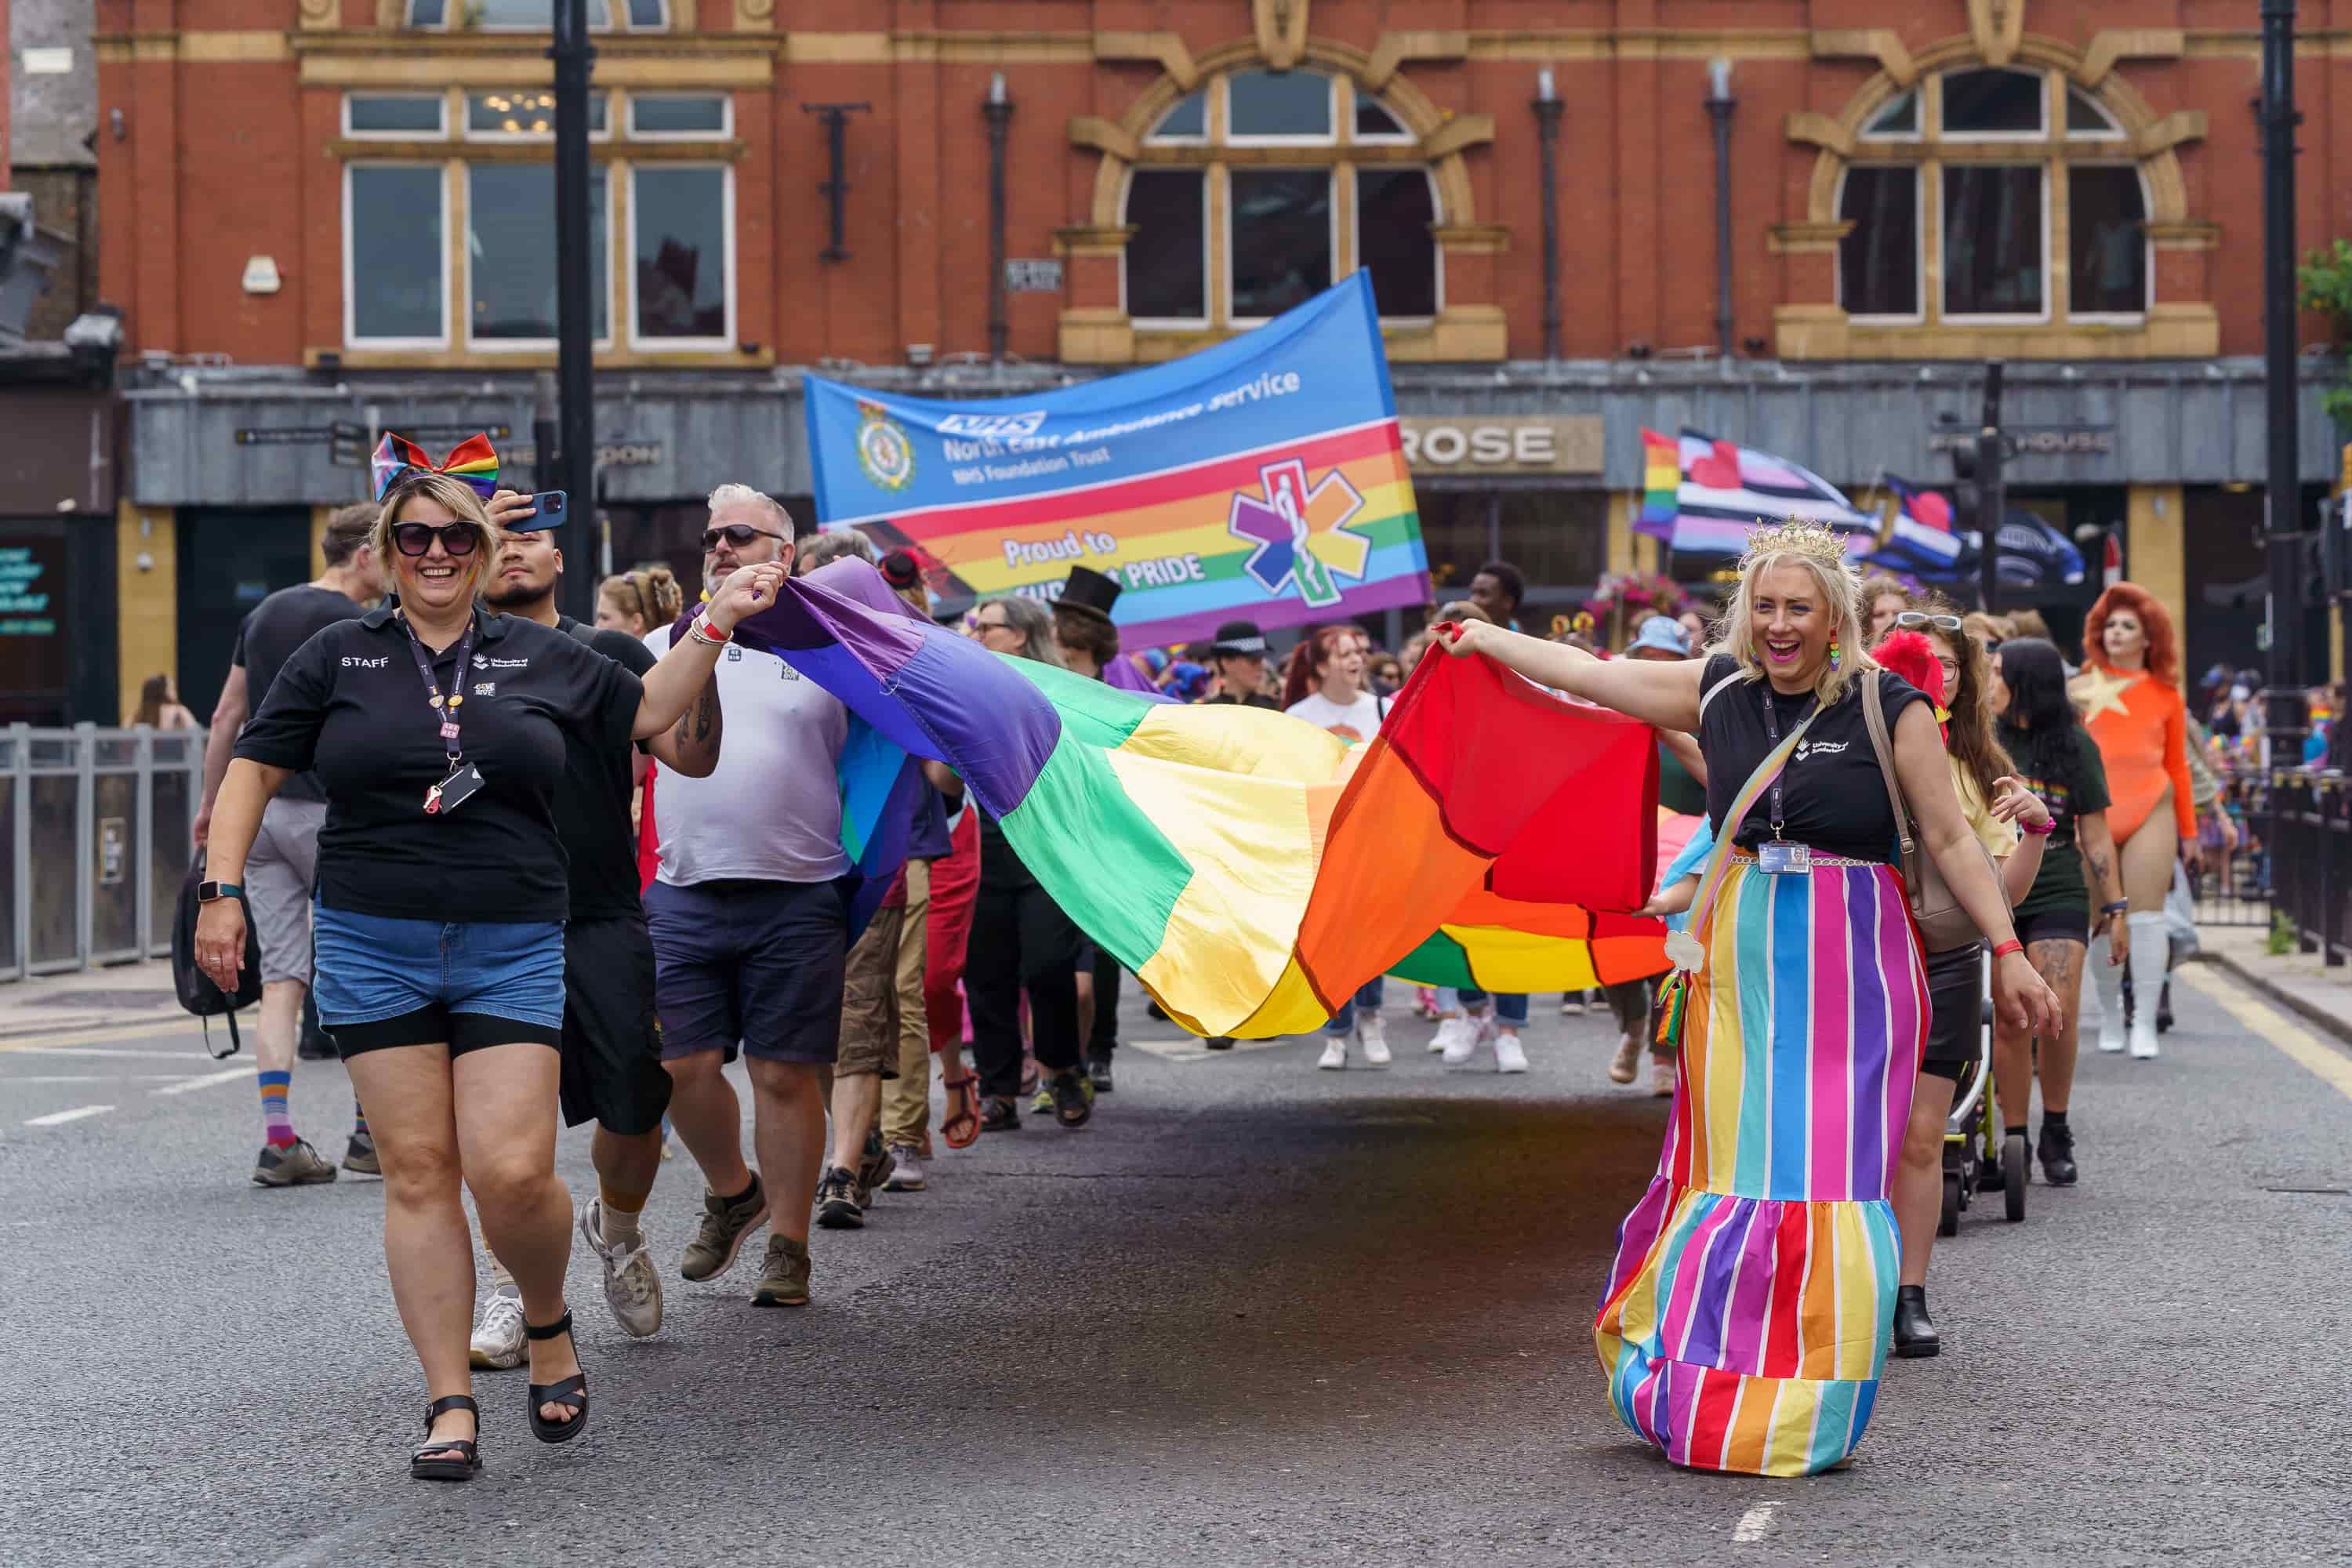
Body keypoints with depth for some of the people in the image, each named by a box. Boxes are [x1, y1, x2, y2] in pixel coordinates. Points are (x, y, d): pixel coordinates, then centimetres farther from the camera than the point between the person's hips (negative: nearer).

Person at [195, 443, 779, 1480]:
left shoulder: (540, 658, 10)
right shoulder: (338, 656, 6)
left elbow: (649, 710, 22)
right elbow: (254, 771, 8)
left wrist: (716, 624, 14)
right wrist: (221, 891, -1)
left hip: (511, 952, 0)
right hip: (373, 949, 0)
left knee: (513, 1172, -12)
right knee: (417, 1172, -1)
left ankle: (548, 1323, 20)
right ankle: (450, 1405, 5)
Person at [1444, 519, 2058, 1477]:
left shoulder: (1889, 708, -5)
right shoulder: (1719, 691, 6)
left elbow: (1949, 839, -1)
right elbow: (1594, 676, 17)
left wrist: (2006, 952, -4)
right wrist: (1487, 639, 25)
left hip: (1849, 966, -3)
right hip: (1740, 960, 3)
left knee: (1830, 1173, -4)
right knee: (1735, 1170, 2)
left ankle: (1809, 1413, 4)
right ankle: (1714, 1393, 11)